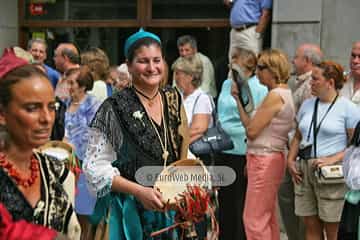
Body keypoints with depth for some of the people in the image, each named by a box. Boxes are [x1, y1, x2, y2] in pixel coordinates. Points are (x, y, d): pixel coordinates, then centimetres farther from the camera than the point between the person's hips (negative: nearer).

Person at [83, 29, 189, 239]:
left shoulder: (174, 100, 3)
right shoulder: (115, 108, -13)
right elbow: (95, 167, -15)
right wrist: (139, 191, -21)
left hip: (169, 209, 5)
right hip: (128, 211, -5)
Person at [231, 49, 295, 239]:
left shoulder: (275, 96, -18)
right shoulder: (285, 94, 12)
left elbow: (251, 131, -15)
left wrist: (239, 100, -8)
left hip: (264, 161, -10)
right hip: (273, 158, 10)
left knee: (254, 219, -3)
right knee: (269, 218, 16)